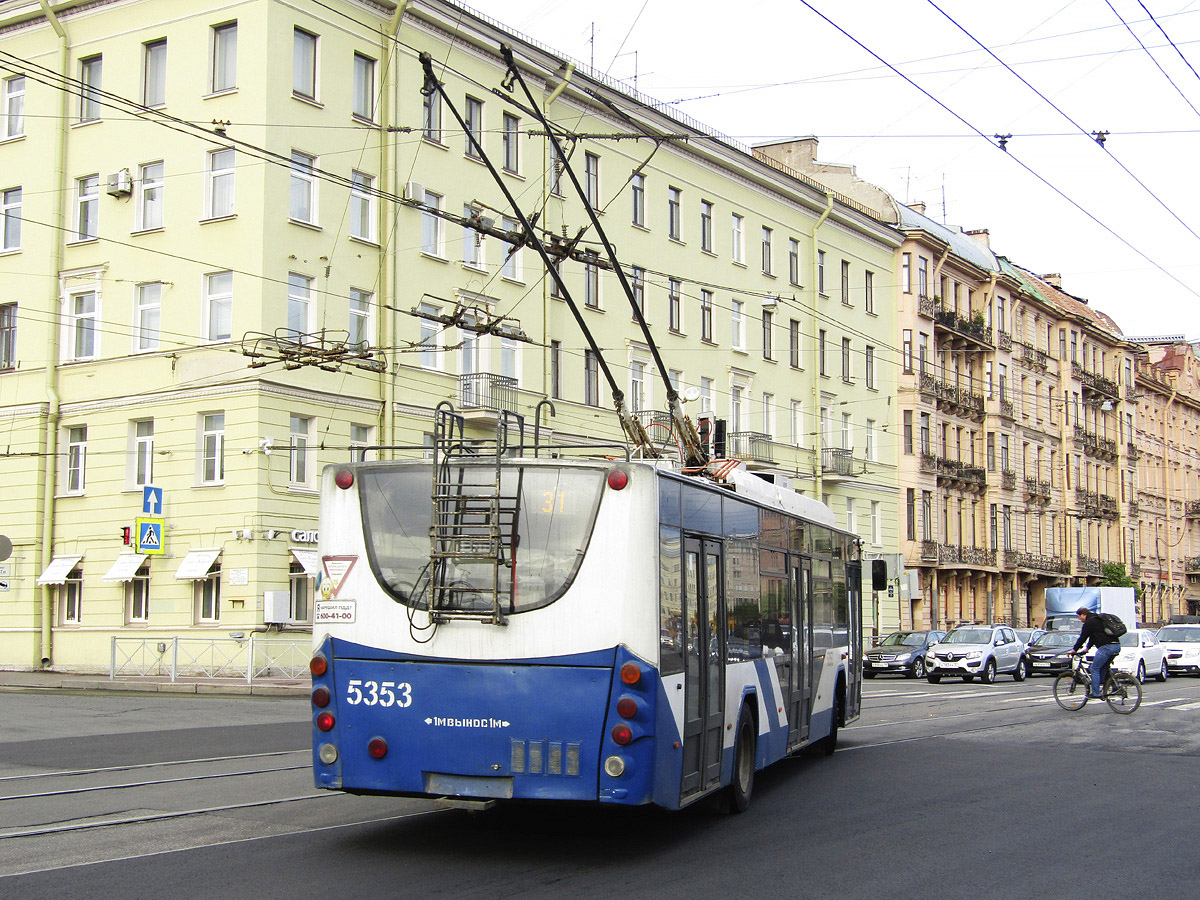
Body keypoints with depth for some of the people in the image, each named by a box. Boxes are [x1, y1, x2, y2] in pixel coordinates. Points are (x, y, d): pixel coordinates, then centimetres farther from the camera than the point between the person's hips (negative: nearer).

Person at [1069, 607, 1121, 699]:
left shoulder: (1089, 622, -4)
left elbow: (1082, 638, -2)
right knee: (1103, 667, 24)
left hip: (1106, 647, -9)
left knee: (1095, 669, -1)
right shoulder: (1097, 619, 26)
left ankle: (1096, 694, -2)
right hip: (1117, 646, 9)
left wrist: (1074, 649, 10)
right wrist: (1087, 648, 33)